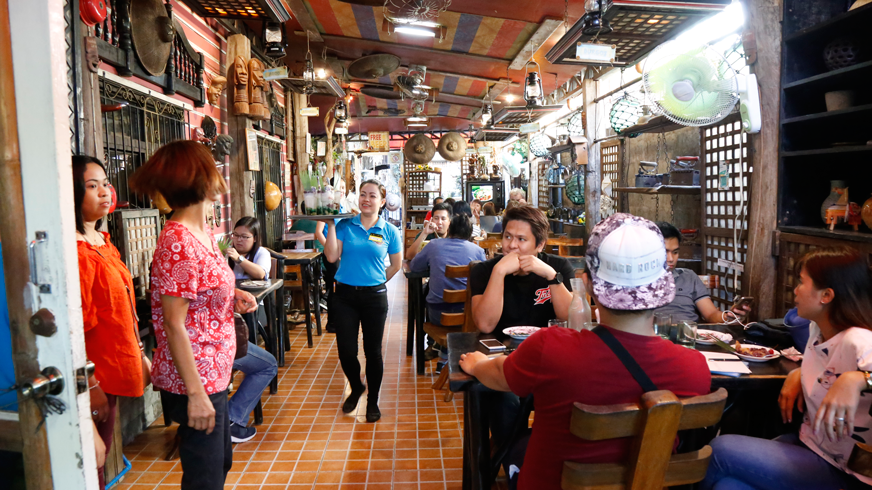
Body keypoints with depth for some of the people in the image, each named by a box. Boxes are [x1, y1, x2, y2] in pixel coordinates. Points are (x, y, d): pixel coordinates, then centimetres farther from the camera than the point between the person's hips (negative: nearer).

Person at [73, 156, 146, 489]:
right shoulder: (76, 250, -20)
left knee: (100, 455, 20)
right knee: (93, 462, 4)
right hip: (95, 376, -9)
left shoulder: (102, 242, 10)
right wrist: (92, 386, -22)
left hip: (114, 369, 9)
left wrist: (140, 354, 20)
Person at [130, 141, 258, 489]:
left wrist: (233, 295, 2)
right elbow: (173, 324, -22)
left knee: (221, 462, 24)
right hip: (195, 381, -10)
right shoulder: (178, 242, -22)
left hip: (214, 373, 10)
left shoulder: (205, 233, 7)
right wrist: (196, 393, -22)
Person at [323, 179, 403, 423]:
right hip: (345, 295, 1)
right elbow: (332, 256, -9)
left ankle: (373, 401, 26)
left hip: (375, 297, -1)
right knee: (346, 351, 3)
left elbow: (396, 264, 11)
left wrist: (376, 281, 6)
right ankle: (356, 388, 34)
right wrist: (330, 225, -11)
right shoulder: (344, 225, 1)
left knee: (373, 351, 7)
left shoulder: (389, 231, 1)